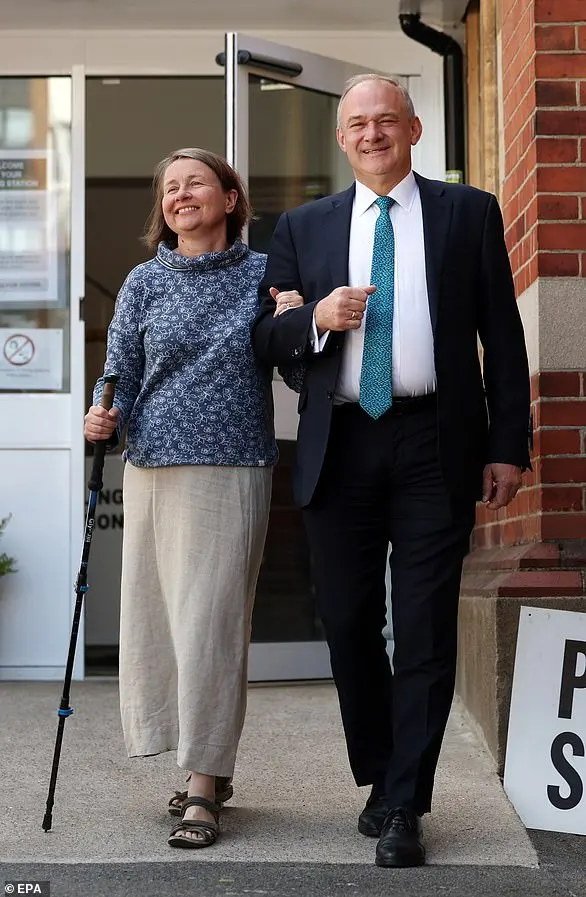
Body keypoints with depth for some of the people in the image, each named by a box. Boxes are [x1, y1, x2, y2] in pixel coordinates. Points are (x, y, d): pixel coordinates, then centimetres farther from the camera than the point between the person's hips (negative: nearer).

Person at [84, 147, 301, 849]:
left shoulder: (263, 273, 6)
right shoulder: (145, 283, 10)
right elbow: (121, 370, 10)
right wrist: (104, 415, -10)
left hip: (233, 471, -3)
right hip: (154, 469, 3)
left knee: (210, 620, -6)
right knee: (159, 615, 5)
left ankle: (203, 788, 2)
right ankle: (208, 767, 21)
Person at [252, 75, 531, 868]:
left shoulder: (469, 213, 7)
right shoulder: (303, 227, 12)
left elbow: (502, 335, 4)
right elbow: (264, 338, 11)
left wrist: (509, 445, -2)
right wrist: (316, 317, -10)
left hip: (435, 445, -2)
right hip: (340, 446, 2)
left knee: (426, 628, -1)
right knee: (348, 623, 9)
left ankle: (405, 808, 8)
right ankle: (377, 780, 27)